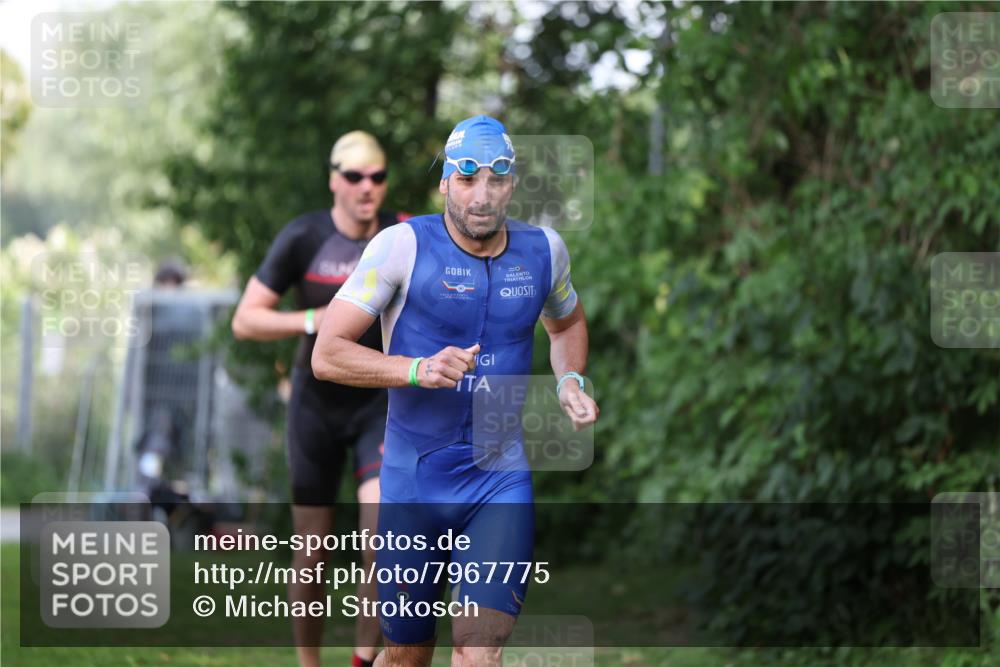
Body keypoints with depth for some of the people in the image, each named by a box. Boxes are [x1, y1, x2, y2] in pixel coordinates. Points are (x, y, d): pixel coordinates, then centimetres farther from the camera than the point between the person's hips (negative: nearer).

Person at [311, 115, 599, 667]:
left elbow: (566, 322, 28)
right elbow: (326, 354, -10)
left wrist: (569, 382, 9)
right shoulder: (404, 245, -8)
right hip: (414, 478, -2)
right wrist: (418, 369, -23)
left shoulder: (543, 249, 5)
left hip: (503, 480, 2)